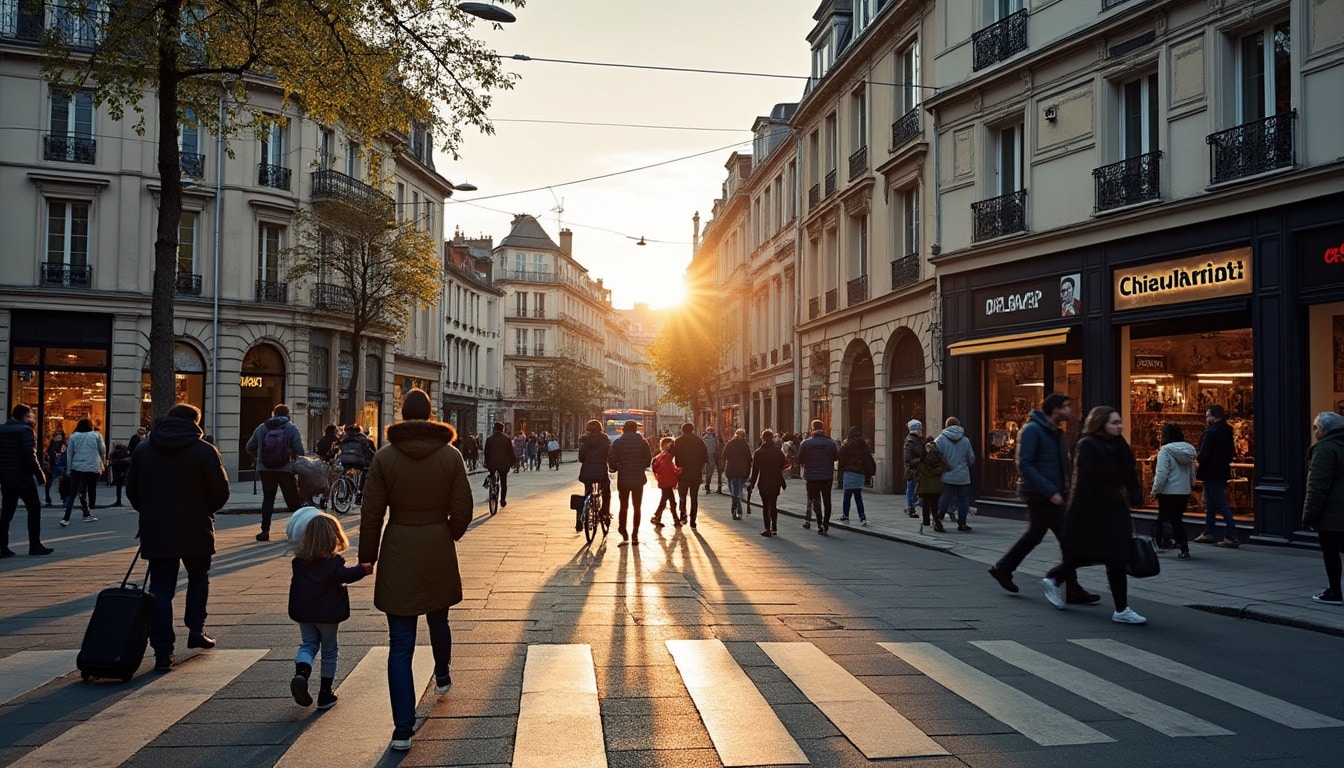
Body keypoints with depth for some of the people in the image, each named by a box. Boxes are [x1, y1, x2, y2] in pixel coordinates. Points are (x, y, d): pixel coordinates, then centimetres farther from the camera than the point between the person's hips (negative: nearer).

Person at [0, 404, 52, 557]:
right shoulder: (25, 430, -12)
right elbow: (30, 456, -18)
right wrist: (40, 474, -11)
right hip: (23, 478, -7)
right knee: (34, 509, 4)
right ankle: (35, 546, 4)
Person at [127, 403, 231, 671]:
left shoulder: (142, 451, 5)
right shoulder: (205, 451, -8)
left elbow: (131, 491, 10)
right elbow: (221, 493, -7)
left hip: (155, 534, 2)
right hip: (196, 532, -2)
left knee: (160, 589, 4)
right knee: (198, 579, 21)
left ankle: (163, 651, 0)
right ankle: (196, 630, 19)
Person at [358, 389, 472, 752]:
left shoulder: (384, 457, -7)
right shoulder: (450, 455, -5)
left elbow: (371, 514, -5)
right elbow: (462, 510, -4)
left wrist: (367, 557, 6)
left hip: (398, 555, -1)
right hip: (438, 552, 2)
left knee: (400, 644, 1)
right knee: (438, 621, 27)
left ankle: (403, 729, 0)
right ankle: (442, 677, 52)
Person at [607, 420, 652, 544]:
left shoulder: (617, 442, -3)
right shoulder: (642, 442, -3)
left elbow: (611, 460, -10)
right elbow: (648, 460, -4)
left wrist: (615, 468, 10)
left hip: (623, 479, 0)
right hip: (638, 479, 0)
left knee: (623, 506, 14)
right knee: (637, 508, 9)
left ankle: (623, 532, 5)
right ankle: (635, 535, 8)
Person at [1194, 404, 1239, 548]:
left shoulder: (1211, 431, -19)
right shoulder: (1226, 431, 10)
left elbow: (1204, 454, -23)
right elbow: (1231, 453, 16)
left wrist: (1198, 458, -4)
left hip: (1211, 473, -9)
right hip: (1222, 472, 9)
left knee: (1221, 504, -7)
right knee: (1210, 503, 19)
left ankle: (1232, 537, -8)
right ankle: (1209, 533, 27)